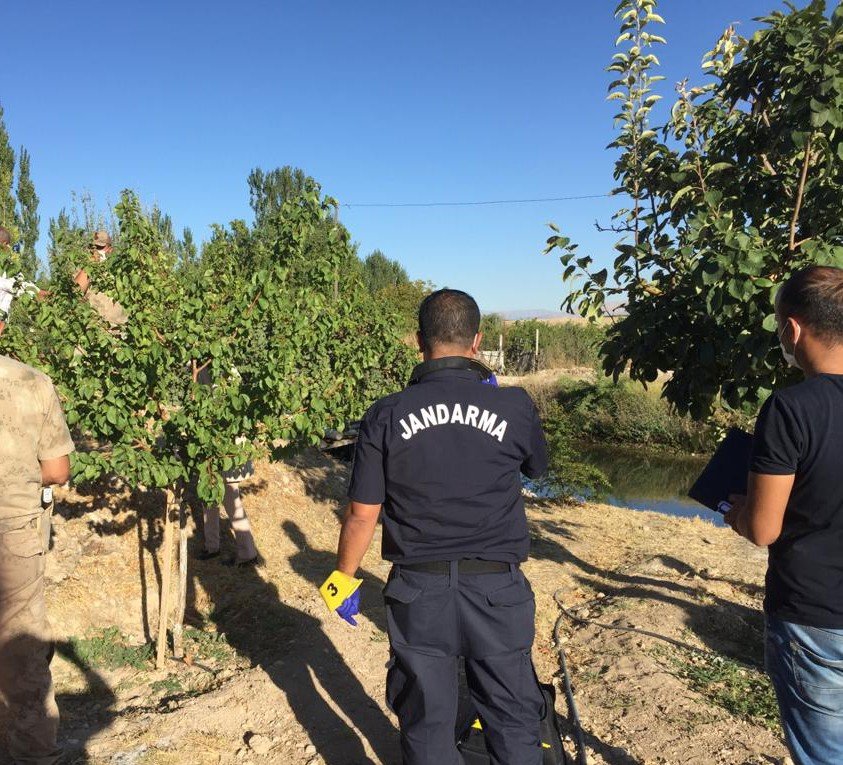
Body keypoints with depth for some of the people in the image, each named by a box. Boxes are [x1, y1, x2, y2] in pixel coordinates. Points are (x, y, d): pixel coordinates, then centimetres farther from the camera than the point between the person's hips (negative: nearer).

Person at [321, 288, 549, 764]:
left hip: (419, 590, 0)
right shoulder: (514, 406, -9)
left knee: (428, 725, 18)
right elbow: (538, 468, 12)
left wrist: (344, 578, 13)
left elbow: (362, 515, -5)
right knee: (514, 723, 19)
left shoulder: (386, 416, -10)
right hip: (498, 588, 0)